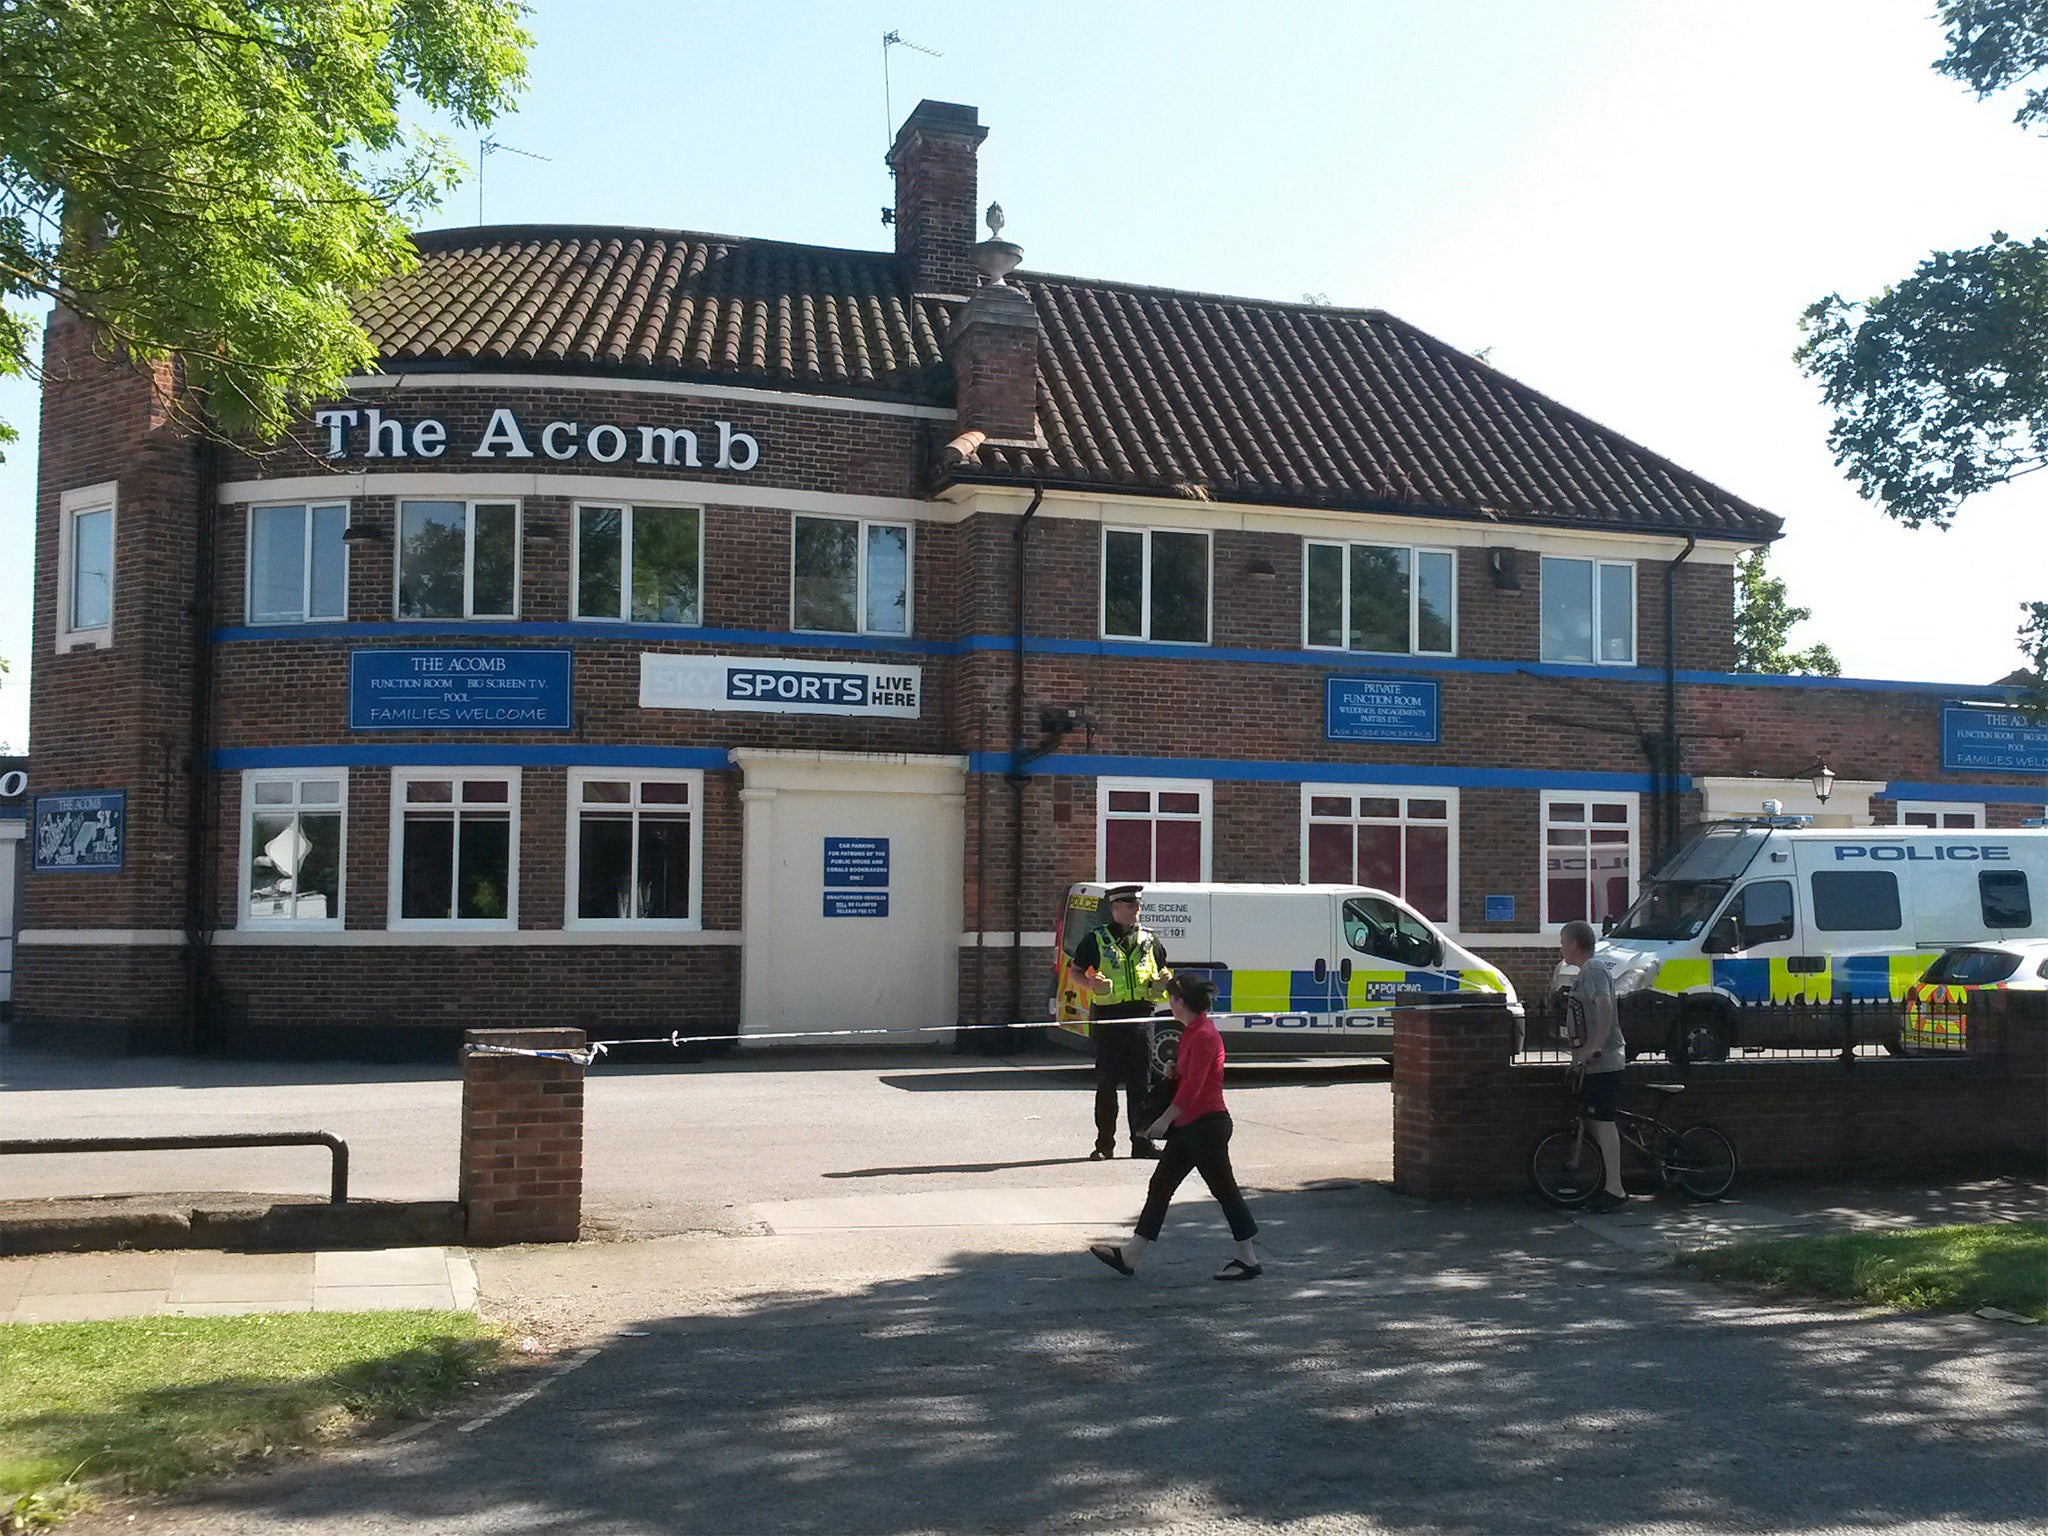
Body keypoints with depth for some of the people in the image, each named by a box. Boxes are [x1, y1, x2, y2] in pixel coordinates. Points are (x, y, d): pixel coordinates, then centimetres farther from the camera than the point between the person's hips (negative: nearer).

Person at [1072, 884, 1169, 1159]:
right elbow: (1076, 972, 5)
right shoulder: (1096, 940, 2)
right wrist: (1091, 983, -16)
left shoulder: (1148, 940, 14)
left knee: (1140, 1083, 5)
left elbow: (1162, 969, 24)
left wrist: (1164, 979, 1)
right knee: (1106, 1083, 1)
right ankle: (1104, 1144, 9)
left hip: (1141, 1017, 3)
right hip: (1108, 1018, -3)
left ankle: (1142, 1141, 12)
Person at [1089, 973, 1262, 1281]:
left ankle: (1248, 1259, 10)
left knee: (1224, 1190, -1)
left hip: (1207, 1125, -10)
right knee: (1160, 1186, 8)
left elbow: (1193, 1085, -22)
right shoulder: (1191, 1031, 14)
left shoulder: (1204, 1035, -17)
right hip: (1188, 1126, 10)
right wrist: (1174, 1070, 3)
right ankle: (1130, 1255, 10)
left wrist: (1166, 1119, -18)